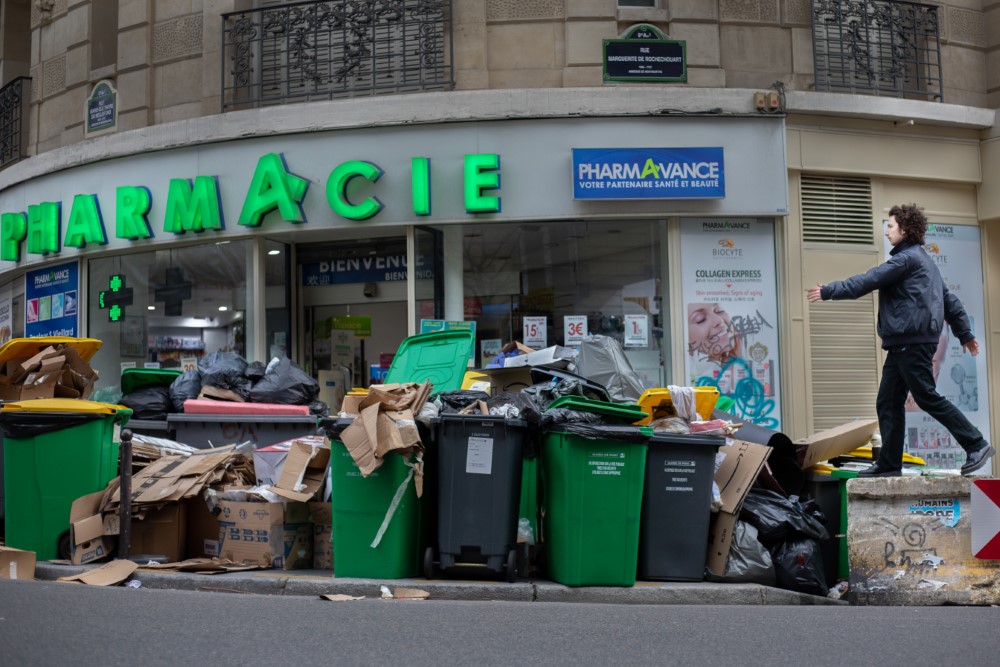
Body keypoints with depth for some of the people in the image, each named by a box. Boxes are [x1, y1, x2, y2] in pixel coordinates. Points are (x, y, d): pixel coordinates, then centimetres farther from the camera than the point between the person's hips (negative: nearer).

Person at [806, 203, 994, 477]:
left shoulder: (907, 258, -9)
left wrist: (828, 291, -11)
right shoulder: (924, 260, 22)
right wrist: (965, 333, 27)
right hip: (902, 343, 10)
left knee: (928, 397, -6)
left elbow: (867, 281, -14)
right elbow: (949, 299, 24)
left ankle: (977, 445, 2)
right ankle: (889, 464, 9)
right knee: (888, 403, 7)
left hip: (912, 341, -10)